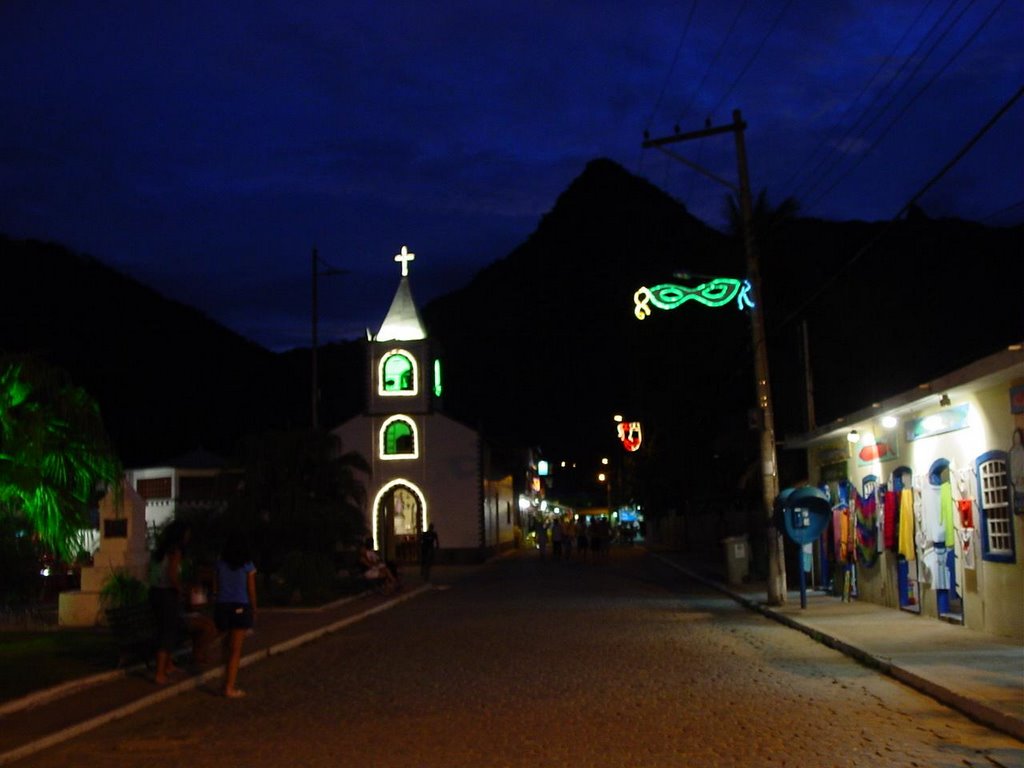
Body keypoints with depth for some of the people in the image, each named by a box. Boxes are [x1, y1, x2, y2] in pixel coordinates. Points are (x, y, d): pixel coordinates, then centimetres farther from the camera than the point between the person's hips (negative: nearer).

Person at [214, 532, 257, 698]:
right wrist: (254, 610, 10)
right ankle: (230, 687, 0)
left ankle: (229, 680, 23)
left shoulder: (220, 564, 4)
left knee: (228, 646, 20)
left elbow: (218, 587, 1)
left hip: (222, 607, 3)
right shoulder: (248, 566, -3)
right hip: (240, 608, -3)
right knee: (235, 650, 2)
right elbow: (251, 591, -1)